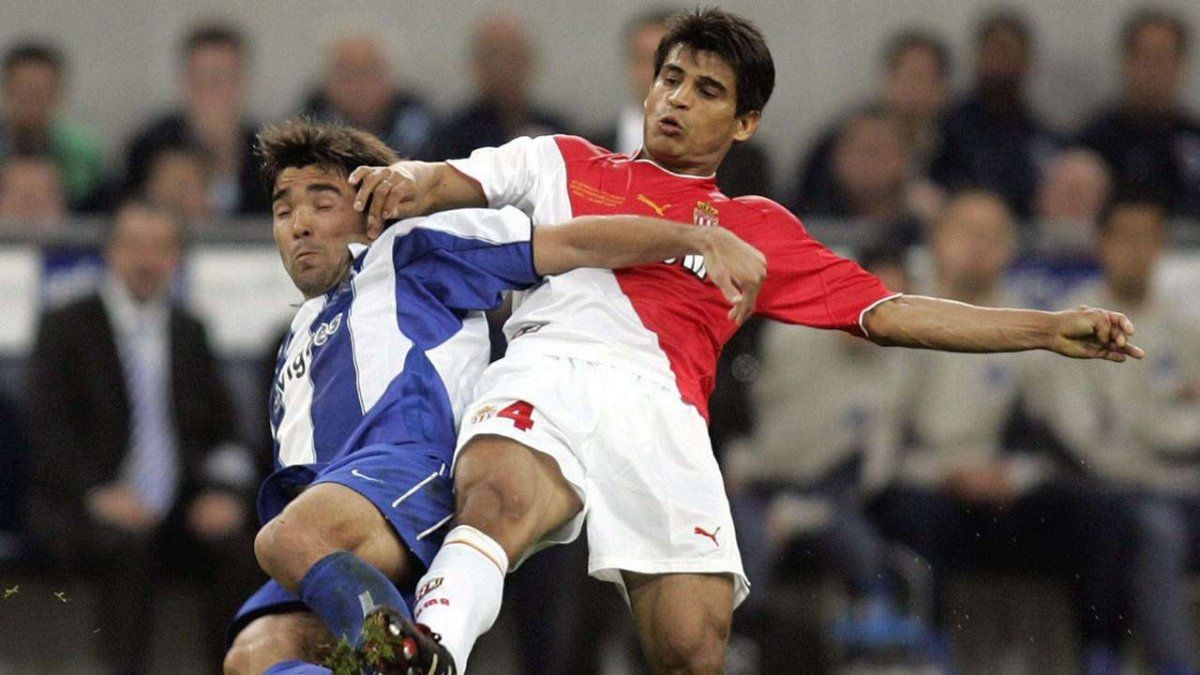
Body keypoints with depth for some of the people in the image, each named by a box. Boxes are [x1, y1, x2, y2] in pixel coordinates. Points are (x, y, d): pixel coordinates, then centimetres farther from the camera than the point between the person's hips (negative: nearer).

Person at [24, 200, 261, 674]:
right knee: (127, 544, -36)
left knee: (241, 546, -26)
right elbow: (48, 429, -7)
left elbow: (222, 433, 14)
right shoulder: (67, 328, 2)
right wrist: (99, 493, -22)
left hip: (179, 510, 4)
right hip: (80, 508, -4)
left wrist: (224, 489, -7)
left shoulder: (189, 332, 15)